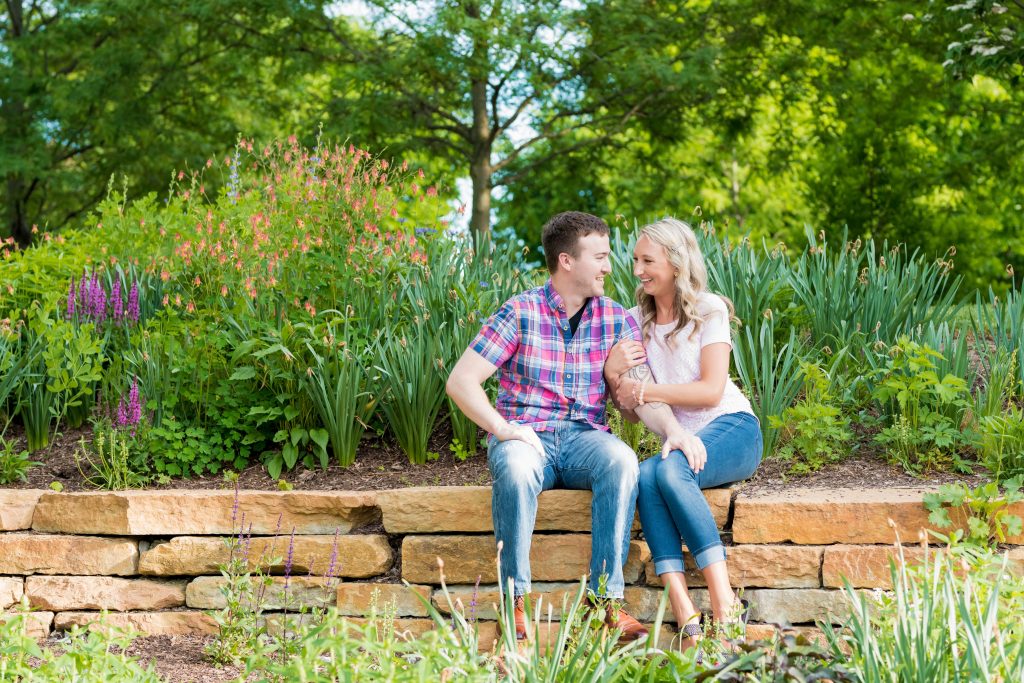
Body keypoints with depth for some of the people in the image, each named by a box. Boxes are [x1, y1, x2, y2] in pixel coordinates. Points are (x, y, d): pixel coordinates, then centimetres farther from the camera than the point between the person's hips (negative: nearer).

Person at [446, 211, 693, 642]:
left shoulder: (616, 321, 7)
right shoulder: (520, 313, -3)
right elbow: (461, 381, -6)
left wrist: (673, 430, -22)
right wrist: (503, 429, -19)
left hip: (584, 437, 2)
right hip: (525, 436, -2)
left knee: (621, 459, -32)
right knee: (516, 468, -38)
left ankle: (605, 596, -29)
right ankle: (515, 601, -29)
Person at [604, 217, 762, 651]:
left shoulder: (709, 310, 1)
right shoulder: (636, 322, 14)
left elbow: (711, 390, -10)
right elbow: (633, 414, 11)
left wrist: (643, 391, -13)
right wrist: (613, 375, -9)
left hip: (731, 429, -4)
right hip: (680, 439, 4)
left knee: (670, 468, -35)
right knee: (644, 476, -31)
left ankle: (725, 605, -36)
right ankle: (685, 619, -41)